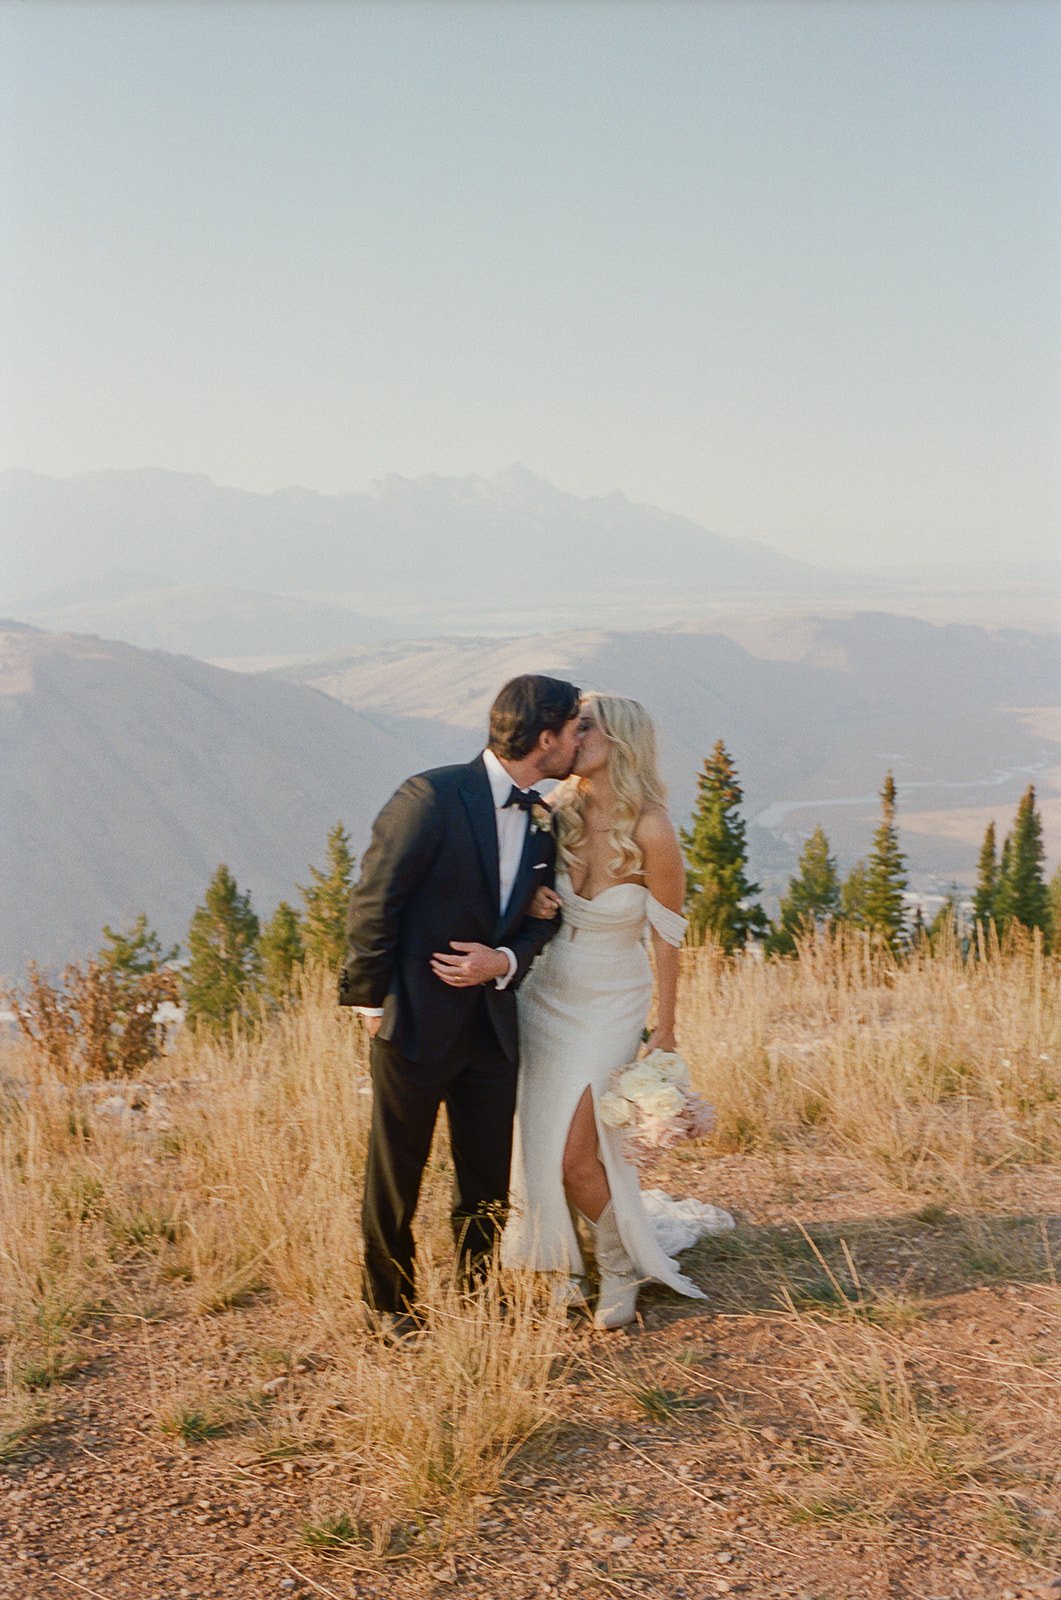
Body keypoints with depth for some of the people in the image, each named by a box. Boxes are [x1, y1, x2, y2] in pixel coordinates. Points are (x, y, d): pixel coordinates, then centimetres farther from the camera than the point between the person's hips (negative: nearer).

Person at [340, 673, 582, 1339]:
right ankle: (391, 1301, 28)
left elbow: (541, 916, 10)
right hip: (416, 1019, -6)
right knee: (396, 1175, 10)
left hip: (493, 1022, 6)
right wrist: (373, 1001, -10)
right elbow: (374, 902, -14)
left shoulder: (541, 819, 5)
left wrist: (505, 960, -11)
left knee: (489, 1177, 13)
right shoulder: (432, 797, -17)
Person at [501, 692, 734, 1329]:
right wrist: (532, 898, -14)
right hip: (545, 995, 5)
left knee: (575, 1154, -8)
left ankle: (623, 1272, 19)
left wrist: (665, 1032, -6)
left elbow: (668, 936, -11)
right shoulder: (563, 808, -7)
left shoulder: (651, 829, -21)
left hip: (610, 1007, -4)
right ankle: (564, 1269, 29)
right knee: (537, 1146, 6)